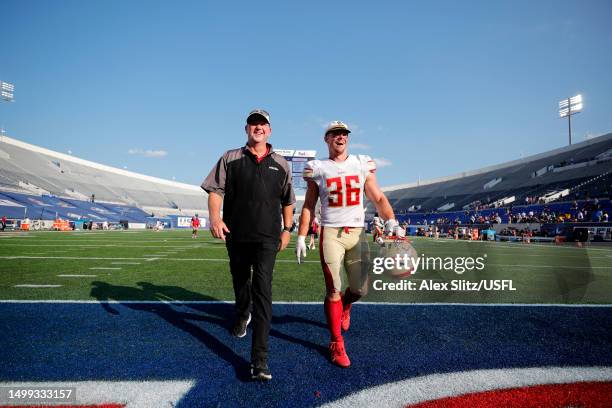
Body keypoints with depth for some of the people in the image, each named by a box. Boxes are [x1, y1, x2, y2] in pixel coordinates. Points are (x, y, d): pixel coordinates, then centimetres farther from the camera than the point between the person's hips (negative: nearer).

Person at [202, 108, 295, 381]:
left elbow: (287, 200, 16)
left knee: (262, 289, -12)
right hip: (236, 235, 2)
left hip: (267, 237, -1)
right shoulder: (230, 158, 8)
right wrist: (214, 217, -18)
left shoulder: (281, 164, 10)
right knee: (240, 282, 19)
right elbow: (215, 190, -1)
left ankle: (259, 359, -12)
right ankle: (242, 316, 53)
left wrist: (287, 229, 11)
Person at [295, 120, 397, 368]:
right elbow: (308, 206, 8)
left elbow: (378, 198, 6)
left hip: (357, 233, 2)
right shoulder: (318, 169, 4)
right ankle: (336, 344, 13)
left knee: (360, 289, 5)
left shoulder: (362, 165, 8)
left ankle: (344, 305, 43)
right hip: (331, 234, -2)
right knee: (334, 290, -3)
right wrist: (301, 238, 3)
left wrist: (390, 221, -13)